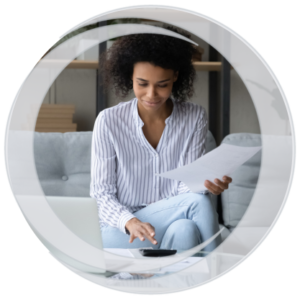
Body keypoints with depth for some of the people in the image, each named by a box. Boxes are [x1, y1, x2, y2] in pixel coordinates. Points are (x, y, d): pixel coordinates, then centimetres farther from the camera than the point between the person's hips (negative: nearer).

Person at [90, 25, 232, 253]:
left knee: (185, 230, -35)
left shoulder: (195, 118, 0)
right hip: (120, 229, -3)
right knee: (199, 203, -29)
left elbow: (186, 185, -5)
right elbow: (102, 194, -7)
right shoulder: (109, 121, -7)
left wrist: (207, 184, -30)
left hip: (174, 221, 3)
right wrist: (129, 222, -28)